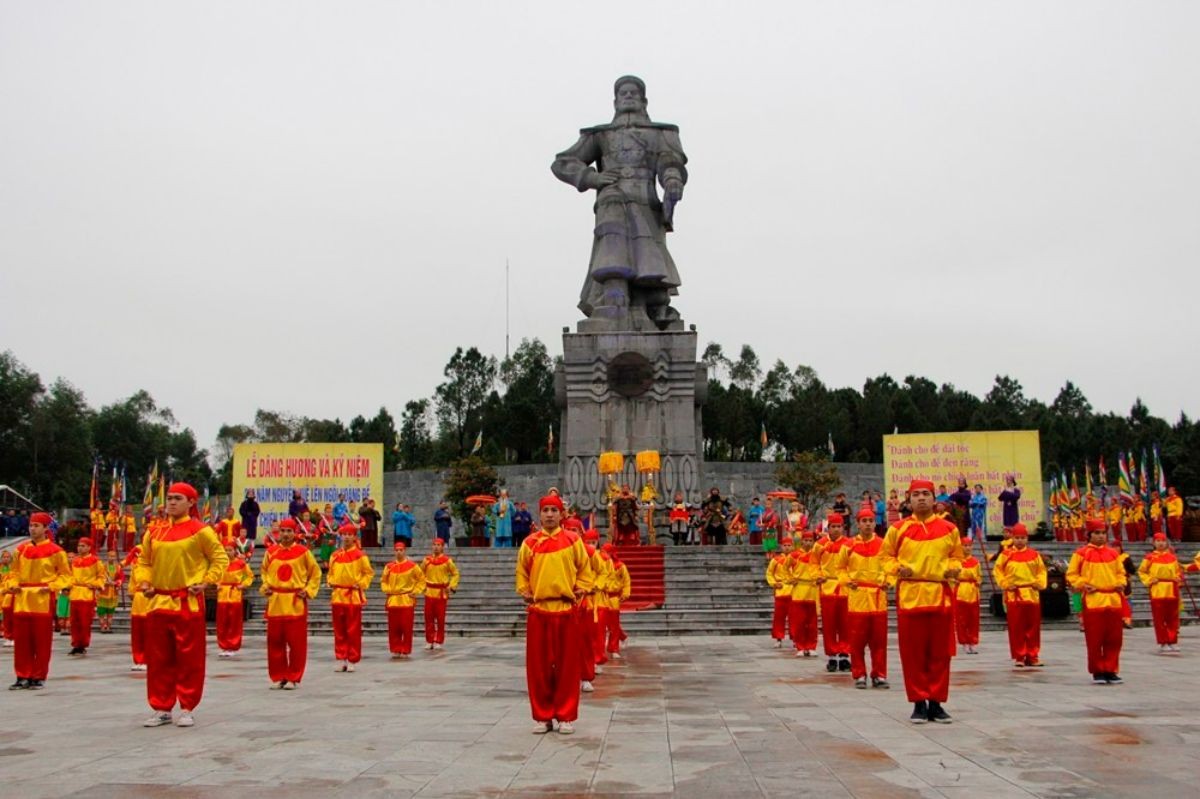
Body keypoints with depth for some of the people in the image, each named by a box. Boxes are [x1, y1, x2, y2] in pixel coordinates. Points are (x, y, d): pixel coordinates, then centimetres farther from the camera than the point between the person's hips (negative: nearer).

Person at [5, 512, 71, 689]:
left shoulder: (55, 551, -3)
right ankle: (22, 676, 14)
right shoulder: (21, 550, 10)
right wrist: (12, 585, -3)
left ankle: (38, 677, 9)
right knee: (21, 640, 6)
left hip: (43, 601, -4)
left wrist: (51, 586, -15)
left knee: (41, 641, 1)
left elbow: (65, 575, -1)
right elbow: (14, 572, 16)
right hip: (22, 600, 4)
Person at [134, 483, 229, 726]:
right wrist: (144, 583, 2)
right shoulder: (155, 533, 10)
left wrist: (205, 583, -10)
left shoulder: (200, 530, -5)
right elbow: (144, 562, 19)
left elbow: (220, 559, -2)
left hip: (188, 602, -5)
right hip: (158, 602, 5)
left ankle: (187, 709, 9)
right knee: (158, 659, 9)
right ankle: (161, 709, 19)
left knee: (189, 658, 0)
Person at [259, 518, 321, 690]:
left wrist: (308, 591, -3)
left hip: (296, 603, -3)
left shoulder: (303, 552, -2)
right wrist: (265, 587, 7)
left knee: (296, 642, -1)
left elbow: (315, 573, 6)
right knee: (275, 642, 6)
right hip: (275, 603, 3)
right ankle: (278, 677, 18)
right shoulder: (270, 552, 6)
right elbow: (264, 571, 22)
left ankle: (293, 678, 9)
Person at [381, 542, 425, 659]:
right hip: (392, 600, 3)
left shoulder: (412, 566, -2)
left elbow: (422, 580, 3)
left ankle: (405, 650, 8)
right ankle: (395, 650, 13)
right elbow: (384, 581, 17)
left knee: (406, 627, -1)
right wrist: (386, 590, 1)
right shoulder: (389, 567, 7)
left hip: (407, 601, -3)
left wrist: (415, 592, -4)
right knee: (393, 627, 4)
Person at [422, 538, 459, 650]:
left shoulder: (447, 560, -3)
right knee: (429, 618, 4)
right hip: (429, 592, 2)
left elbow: (455, 574, 4)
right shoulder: (427, 560, 5)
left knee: (440, 619, 1)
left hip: (441, 593, -2)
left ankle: (439, 642, 10)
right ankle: (429, 641, 13)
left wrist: (451, 587, -5)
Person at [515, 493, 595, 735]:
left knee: (567, 665, 3)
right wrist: (524, 592, 2)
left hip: (566, 609, -1)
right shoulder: (529, 543, 5)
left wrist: (579, 590, -2)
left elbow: (584, 569, 9)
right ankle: (542, 716, 14)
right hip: (538, 610, 1)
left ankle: (566, 716, 12)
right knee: (538, 665, 4)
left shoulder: (573, 541, 2)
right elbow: (522, 571, 14)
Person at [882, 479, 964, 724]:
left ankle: (936, 702, 15)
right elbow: (887, 556, 9)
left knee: (940, 653, 5)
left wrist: (953, 569, -4)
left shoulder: (949, 529, 7)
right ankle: (919, 703, 11)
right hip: (909, 596, -1)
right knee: (913, 653, 2)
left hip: (940, 596, 1)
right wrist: (898, 568, -10)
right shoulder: (898, 529, 3)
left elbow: (956, 556, 17)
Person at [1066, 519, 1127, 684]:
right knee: (1095, 639, -1)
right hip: (1092, 601, -4)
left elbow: (1120, 572, 21)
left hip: (1113, 599, 4)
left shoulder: (1113, 553, 11)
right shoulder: (1081, 553, -2)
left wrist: (1121, 584, 2)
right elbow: (1071, 574, 0)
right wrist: (1082, 585, -14)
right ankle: (1097, 672, 9)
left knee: (1113, 639, 6)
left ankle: (1111, 670, 15)